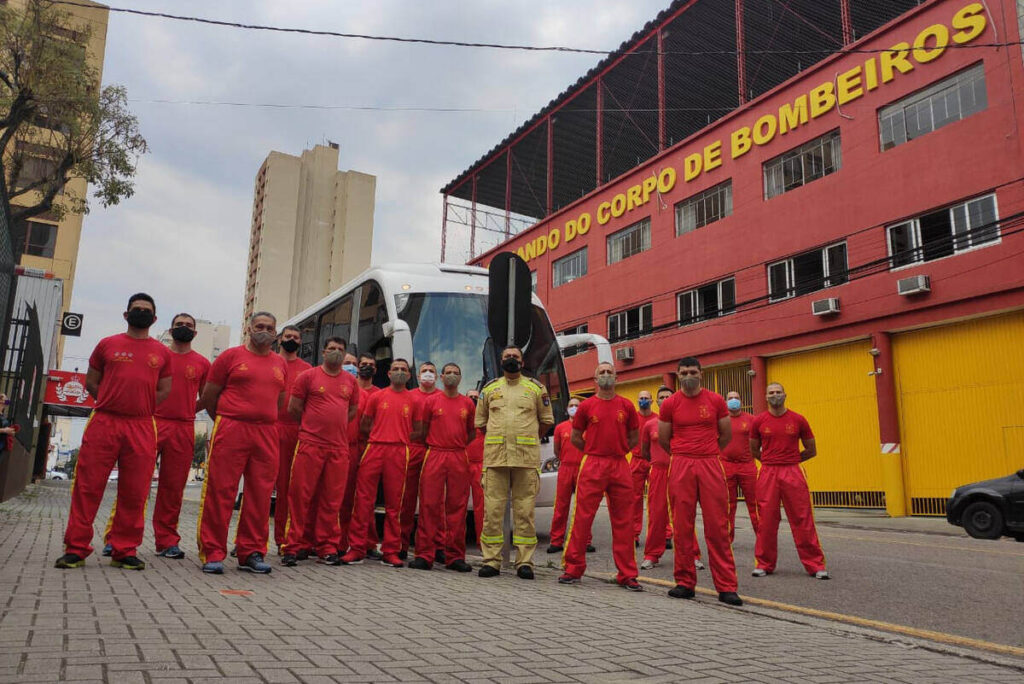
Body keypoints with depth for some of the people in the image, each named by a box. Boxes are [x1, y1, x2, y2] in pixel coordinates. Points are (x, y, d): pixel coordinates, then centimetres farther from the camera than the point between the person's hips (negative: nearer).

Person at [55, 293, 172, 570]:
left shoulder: (162, 353, 11)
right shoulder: (107, 344, 10)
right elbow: (91, 383, 13)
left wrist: (139, 407, 3)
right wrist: (113, 403, 3)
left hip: (142, 428, 1)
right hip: (104, 423, -1)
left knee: (134, 492, 3)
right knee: (87, 487, -1)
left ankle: (124, 551, 12)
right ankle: (76, 549, 9)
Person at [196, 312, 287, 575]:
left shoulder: (281, 364, 15)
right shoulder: (231, 356, 4)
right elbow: (208, 396, 6)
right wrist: (226, 422, 11)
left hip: (267, 435, 4)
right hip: (230, 432, -4)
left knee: (260, 496, 5)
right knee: (220, 492, -3)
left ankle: (251, 553, 14)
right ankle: (212, 553, 6)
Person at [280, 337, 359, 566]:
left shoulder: (350, 380, 12)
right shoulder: (308, 376, 2)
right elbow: (293, 408, 4)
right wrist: (313, 426, 12)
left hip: (339, 448, 3)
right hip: (310, 444, -3)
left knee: (332, 500, 5)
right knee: (301, 495, -3)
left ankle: (327, 547, 14)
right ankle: (293, 546, 5)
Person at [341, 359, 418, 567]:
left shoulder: (413, 401, 11)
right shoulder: (377, 396, 12)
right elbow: (363, 425, 14)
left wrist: (399, 438, 2)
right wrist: (380, 436, 6)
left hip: (399, 454, 0)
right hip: (375, 449, 0)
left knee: (394, 504, 3)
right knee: (363, 499, -4)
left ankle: (390, 552, 10)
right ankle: (357, 549, 3)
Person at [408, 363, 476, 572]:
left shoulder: (467, 403, 12)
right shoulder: (430, 401, 8)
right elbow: (422, 431, 10)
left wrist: (457, 447, 9)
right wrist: (433, 448, 5)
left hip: (459, 458, 2)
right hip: (434, 455, -1)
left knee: (457, 506, 2)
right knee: (430, 505, -5)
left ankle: (455, 557, 8)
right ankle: (424, 555, 0)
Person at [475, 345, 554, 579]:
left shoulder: (536, 388, 11)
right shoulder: (489, 388, 14)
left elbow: (547, 420, 15)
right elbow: (480, 422, 20)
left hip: (527, 459, -1)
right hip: (495, 457, 1)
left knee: (525, 511, 0)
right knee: (492, 509, -1)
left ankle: (524, 562, 6)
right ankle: (491, 561, 7)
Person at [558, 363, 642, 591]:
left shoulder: (626, 406, 7)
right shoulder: (587, 406, 4)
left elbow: (635, 438, 16)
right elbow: (575, 437, 11)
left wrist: (616, 452, 9)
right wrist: (595, 453, 8)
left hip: (620, 467, 2)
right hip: (592, 467, -1)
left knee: (623, 521, 5)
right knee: (582, 518, -2)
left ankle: (627, 575, 13)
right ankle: (573, 569, 9)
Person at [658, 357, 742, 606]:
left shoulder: (716, 401, 5)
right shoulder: (670, 404, 4)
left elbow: (726, 435, 15)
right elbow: (663, 439, 13)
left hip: (711, 466, 0)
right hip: (680, 467, 0)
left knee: (718, 527, -1)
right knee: (682, 527, 3)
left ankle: (726, 587, 5)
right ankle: (685, 583, 14)